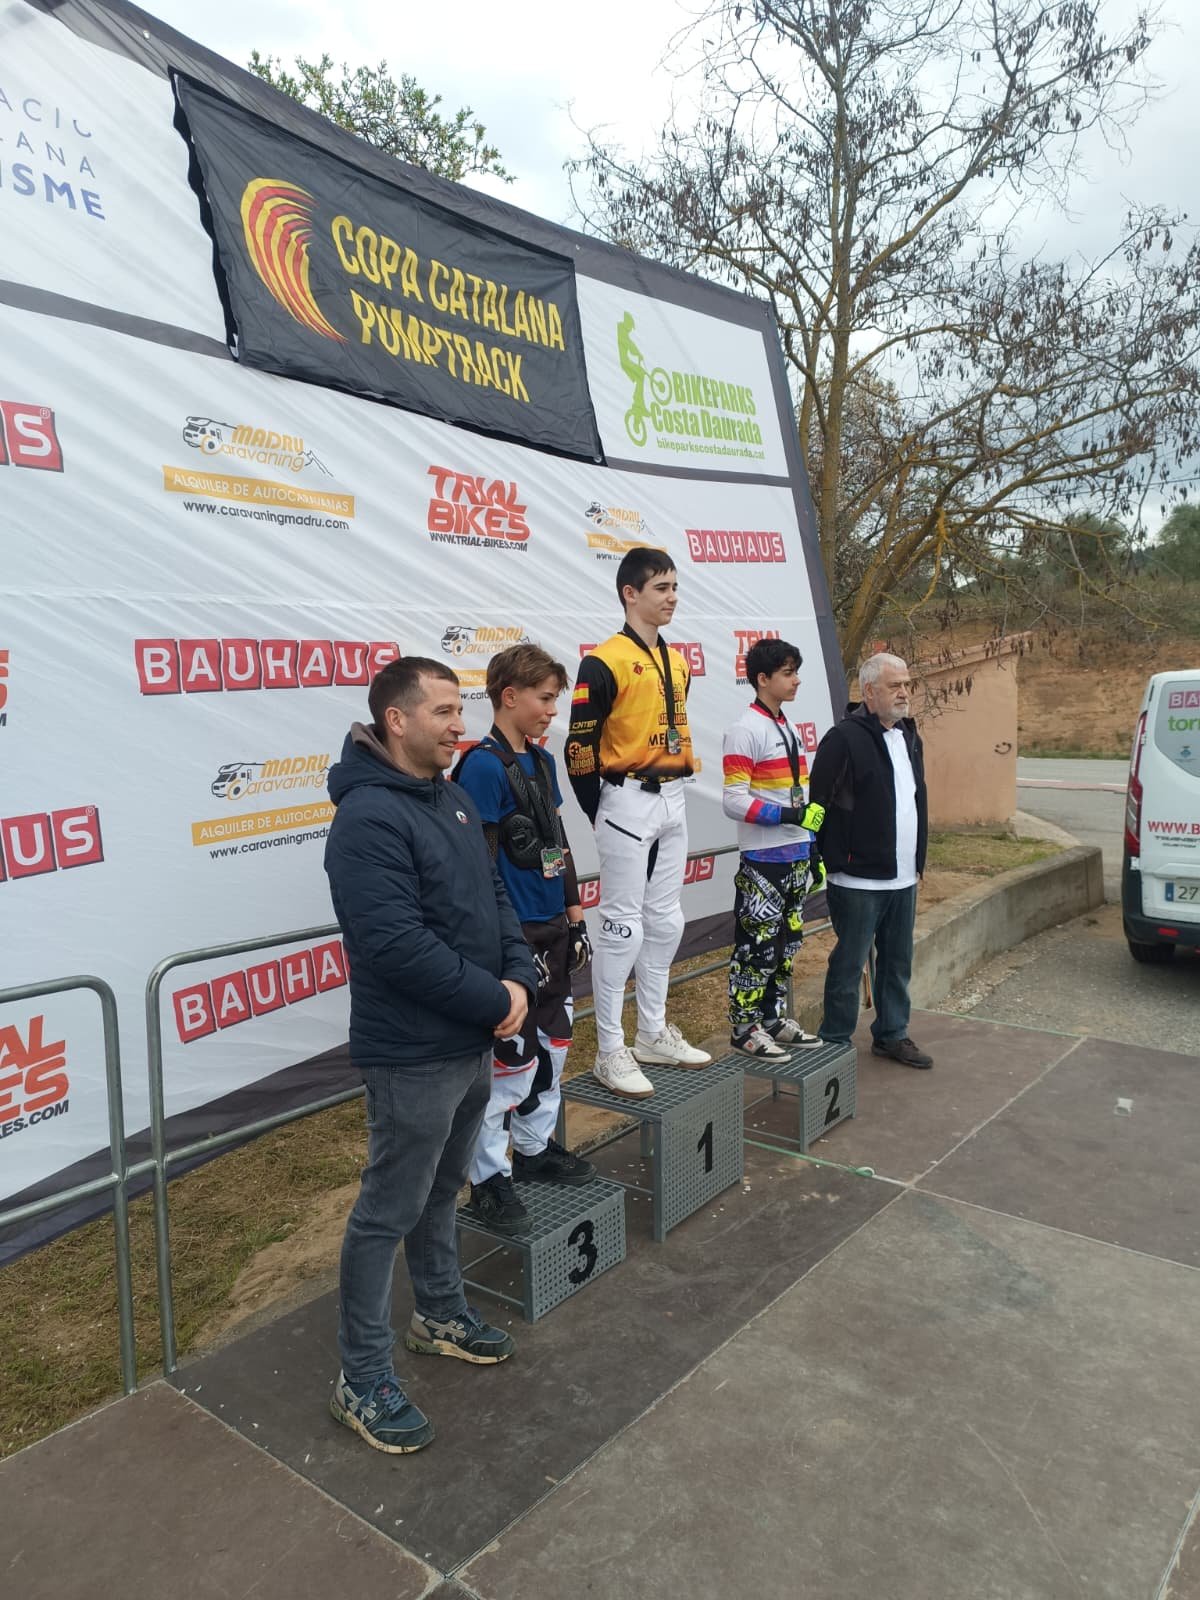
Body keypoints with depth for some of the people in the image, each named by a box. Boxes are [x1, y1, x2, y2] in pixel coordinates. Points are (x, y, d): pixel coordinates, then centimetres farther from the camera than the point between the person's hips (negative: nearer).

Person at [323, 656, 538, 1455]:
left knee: (441, 1191, 25)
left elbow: (495, 895, 11)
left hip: (472, 1042, 9)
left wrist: (519, 978, -5)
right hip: (413, 1056, -9)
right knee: (387, 1215, 6)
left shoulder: (452, 798, 8)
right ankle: (363, 1381, 22)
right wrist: (494, 1002, -19)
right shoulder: (370, 817, -22)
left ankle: (442, 1314, 44)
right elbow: (397, 945, -28)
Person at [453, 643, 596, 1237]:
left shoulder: (542, 760, 10)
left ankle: (534, 1147, 35)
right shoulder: (483, 767, -15)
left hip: (554, 930, 9)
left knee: (552, 1044, 18)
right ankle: (488, 1178, 14)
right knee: (512, 1057, -2)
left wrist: (575, 918, 17)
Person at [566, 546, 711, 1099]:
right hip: (628, 804, -8)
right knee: (622, 927, -3)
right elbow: (580, 747, -13)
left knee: (665, 922, 14)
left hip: (672, 803, 8)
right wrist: (602, 816, -8)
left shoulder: (676, 661, 13)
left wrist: (677, 785, 13)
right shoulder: (604, 662, -12)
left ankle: (654, 1034, 28)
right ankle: (610, 1052, 8)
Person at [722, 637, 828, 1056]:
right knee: (756, 944, -3)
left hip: (795, 858, 9)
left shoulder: (790, 729, 15)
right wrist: (790, 815, -24)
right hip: (762, 862, -9)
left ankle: (774, 1018, 26)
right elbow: (733, 801, -19)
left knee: (787, 941, 14)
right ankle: (744, 1028, 9)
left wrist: (813, 851, 18)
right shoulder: (745, 731, -12)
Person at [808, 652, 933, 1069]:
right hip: (859, 880, -8)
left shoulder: (909, 736, 13)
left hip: (903, 878, 8)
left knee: (898, 961, 17)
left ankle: (891, 1034, 32)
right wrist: (833, 862, -17)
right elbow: (818, 803, -17)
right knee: (849, 964, 2)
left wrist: (917, 859, 20)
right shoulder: (845, 738, -14)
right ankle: (835, 1044, 15)